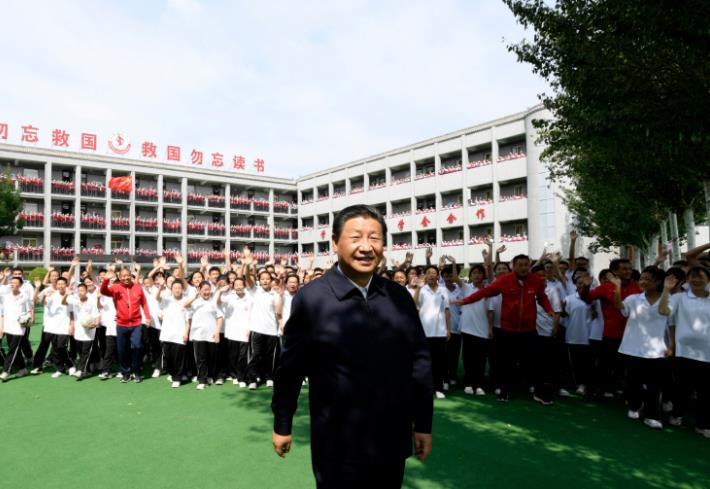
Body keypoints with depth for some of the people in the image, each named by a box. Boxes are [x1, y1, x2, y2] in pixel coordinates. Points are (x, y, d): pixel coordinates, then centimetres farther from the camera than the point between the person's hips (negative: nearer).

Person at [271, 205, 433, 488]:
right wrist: (282, 425, 3)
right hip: (339, 446, -4)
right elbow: (290, 367, -5)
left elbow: (419, 360, 4)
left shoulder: (400, 297, -1)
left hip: (393, 443, 4)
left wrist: (423, 423, 6)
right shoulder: (311, 298, -12)